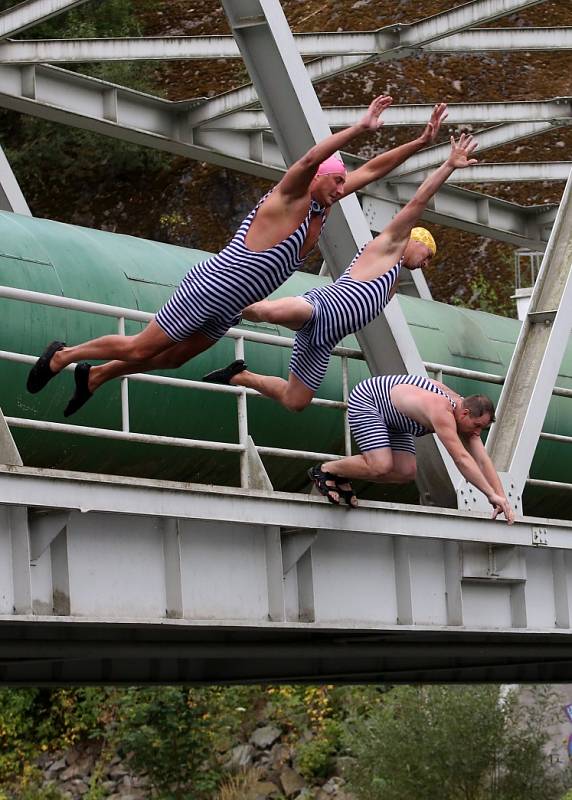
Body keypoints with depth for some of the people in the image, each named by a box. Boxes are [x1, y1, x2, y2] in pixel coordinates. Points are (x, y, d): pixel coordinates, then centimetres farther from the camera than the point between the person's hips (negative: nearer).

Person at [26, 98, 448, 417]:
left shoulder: (319, 205, 5)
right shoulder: (287, 199, -18)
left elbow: (371, 169, 8)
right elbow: (310, 159, -39)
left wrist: (421, 142, 3)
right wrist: (360, 128, -47)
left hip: (227, 311, 9)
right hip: (209, 289, -9)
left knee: (172, 359, 19)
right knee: (140, 348, 2)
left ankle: (94, 376, 36)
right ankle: (63, 355, 20)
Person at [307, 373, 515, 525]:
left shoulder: (466, 417, -9)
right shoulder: (441, 412, -36)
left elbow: (483, 461, -7)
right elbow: (461, 459, -41)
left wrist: (501, 497, -16)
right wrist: (492, 495, -41)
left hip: (391, 415, 9)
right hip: (365, 400, -9)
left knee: (406, 473, -4)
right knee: (381, 466, -25)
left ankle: (342, 477, 9)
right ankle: (324, 470, -3)